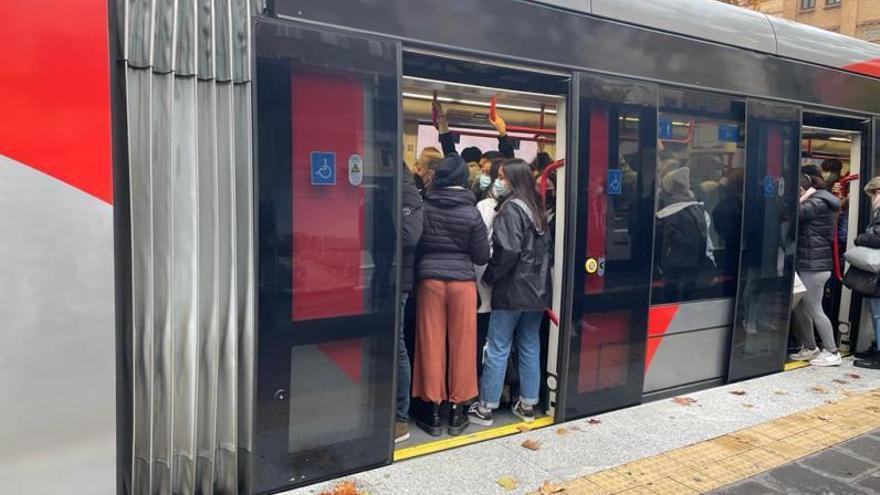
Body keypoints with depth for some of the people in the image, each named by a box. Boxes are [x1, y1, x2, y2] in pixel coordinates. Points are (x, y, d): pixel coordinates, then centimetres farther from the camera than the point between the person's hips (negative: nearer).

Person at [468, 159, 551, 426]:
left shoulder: (511, 207, -12)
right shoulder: (537, 208, 11)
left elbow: (509, 250, -19)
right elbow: (545, 246, 12)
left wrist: (490, 277, -8)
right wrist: (538, 277, 15)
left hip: (513, 289, -7)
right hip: (537, 289, 7)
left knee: (497, 348, 0)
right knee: (530, 347, 12)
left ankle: (485, 407, 7)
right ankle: (527, 405, 19)